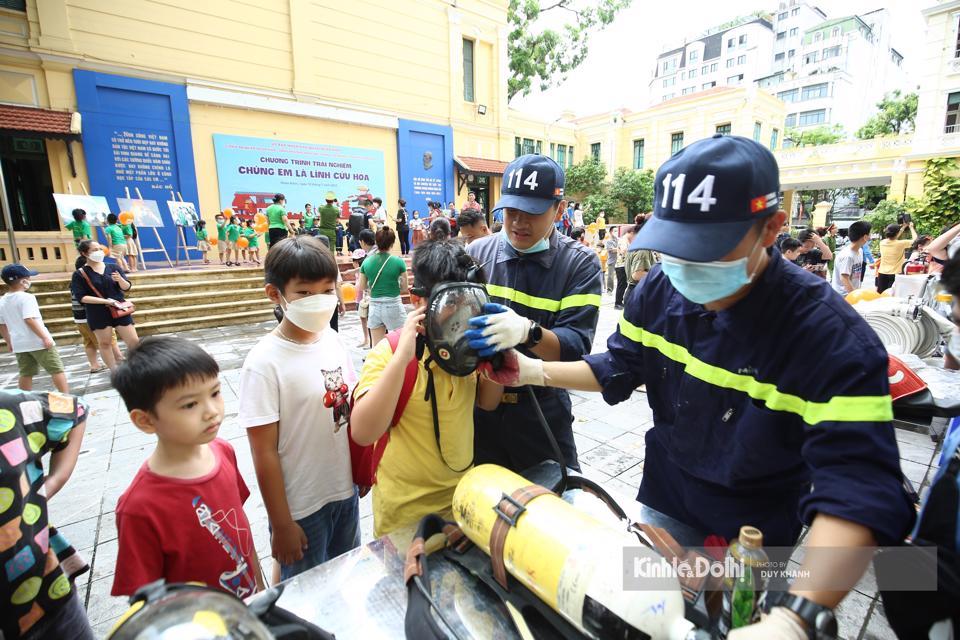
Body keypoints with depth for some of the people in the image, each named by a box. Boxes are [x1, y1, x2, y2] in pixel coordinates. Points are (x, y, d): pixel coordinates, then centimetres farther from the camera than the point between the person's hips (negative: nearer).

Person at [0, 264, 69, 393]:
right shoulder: (26, 297, -15)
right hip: (38, 342, -8)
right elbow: (30, 319, -24)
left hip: (19, 344, 8)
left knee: (26, 373, 14)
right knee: (57, 369, -2)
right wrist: (45, 337, -23)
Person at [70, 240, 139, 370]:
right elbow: (81, 297, -9)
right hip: (97, 314, -2)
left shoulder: (113, 268, 4)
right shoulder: (80, 274, -4)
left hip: (119, 309, 2)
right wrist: (105, 301, -18)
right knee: (105, 343, 7)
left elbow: (127, 287, 2)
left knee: (134, 341, 0)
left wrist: (120, 279, -20)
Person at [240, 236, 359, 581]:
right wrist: (281, 524, -10)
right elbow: (264, 452, -17)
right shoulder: (265, 362, -21)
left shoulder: (334, 341, -5)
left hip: (346, 491, 5)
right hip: (300, 506, -5)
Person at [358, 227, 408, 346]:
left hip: (375, 307, 4)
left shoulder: (366, 262, -2)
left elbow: (361, 287, 6)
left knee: (376, 347, 11)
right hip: (393, 306, -3)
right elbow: (405, 289, -4)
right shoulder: (398, 262, -10)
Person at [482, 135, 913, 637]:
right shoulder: (659, 290, -14)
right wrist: (533, 371, -14)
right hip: (659, 501, 4)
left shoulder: (831, 337, -29)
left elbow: (859, 488, -34)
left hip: (750, 534, -3)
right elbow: (619, 370, -2)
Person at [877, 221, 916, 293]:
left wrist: (903, 228, 28)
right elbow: (915, 239, 5)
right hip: (895, 274, -4)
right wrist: (911, 227, 17)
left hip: (882, 274, 4)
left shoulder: (882, 243, 0)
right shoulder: (900, 244, -12)